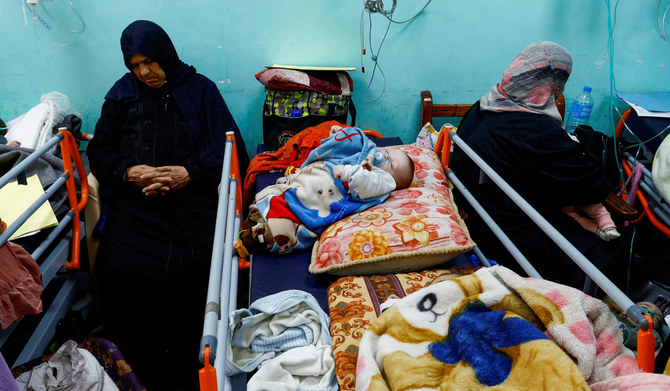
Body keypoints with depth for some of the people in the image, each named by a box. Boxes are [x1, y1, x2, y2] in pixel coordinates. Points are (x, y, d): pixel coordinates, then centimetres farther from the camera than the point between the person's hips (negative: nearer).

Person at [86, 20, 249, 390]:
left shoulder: (200, 89, 13)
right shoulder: (123, 92, 19)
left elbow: (231, 150, 5)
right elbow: (99, 149, 17)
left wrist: (190, 173, -10)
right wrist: (128, 172, -4)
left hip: (191, 199, -2)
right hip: (135, 203, 2)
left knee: (196, 270, -22)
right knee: (118, 272, -18)